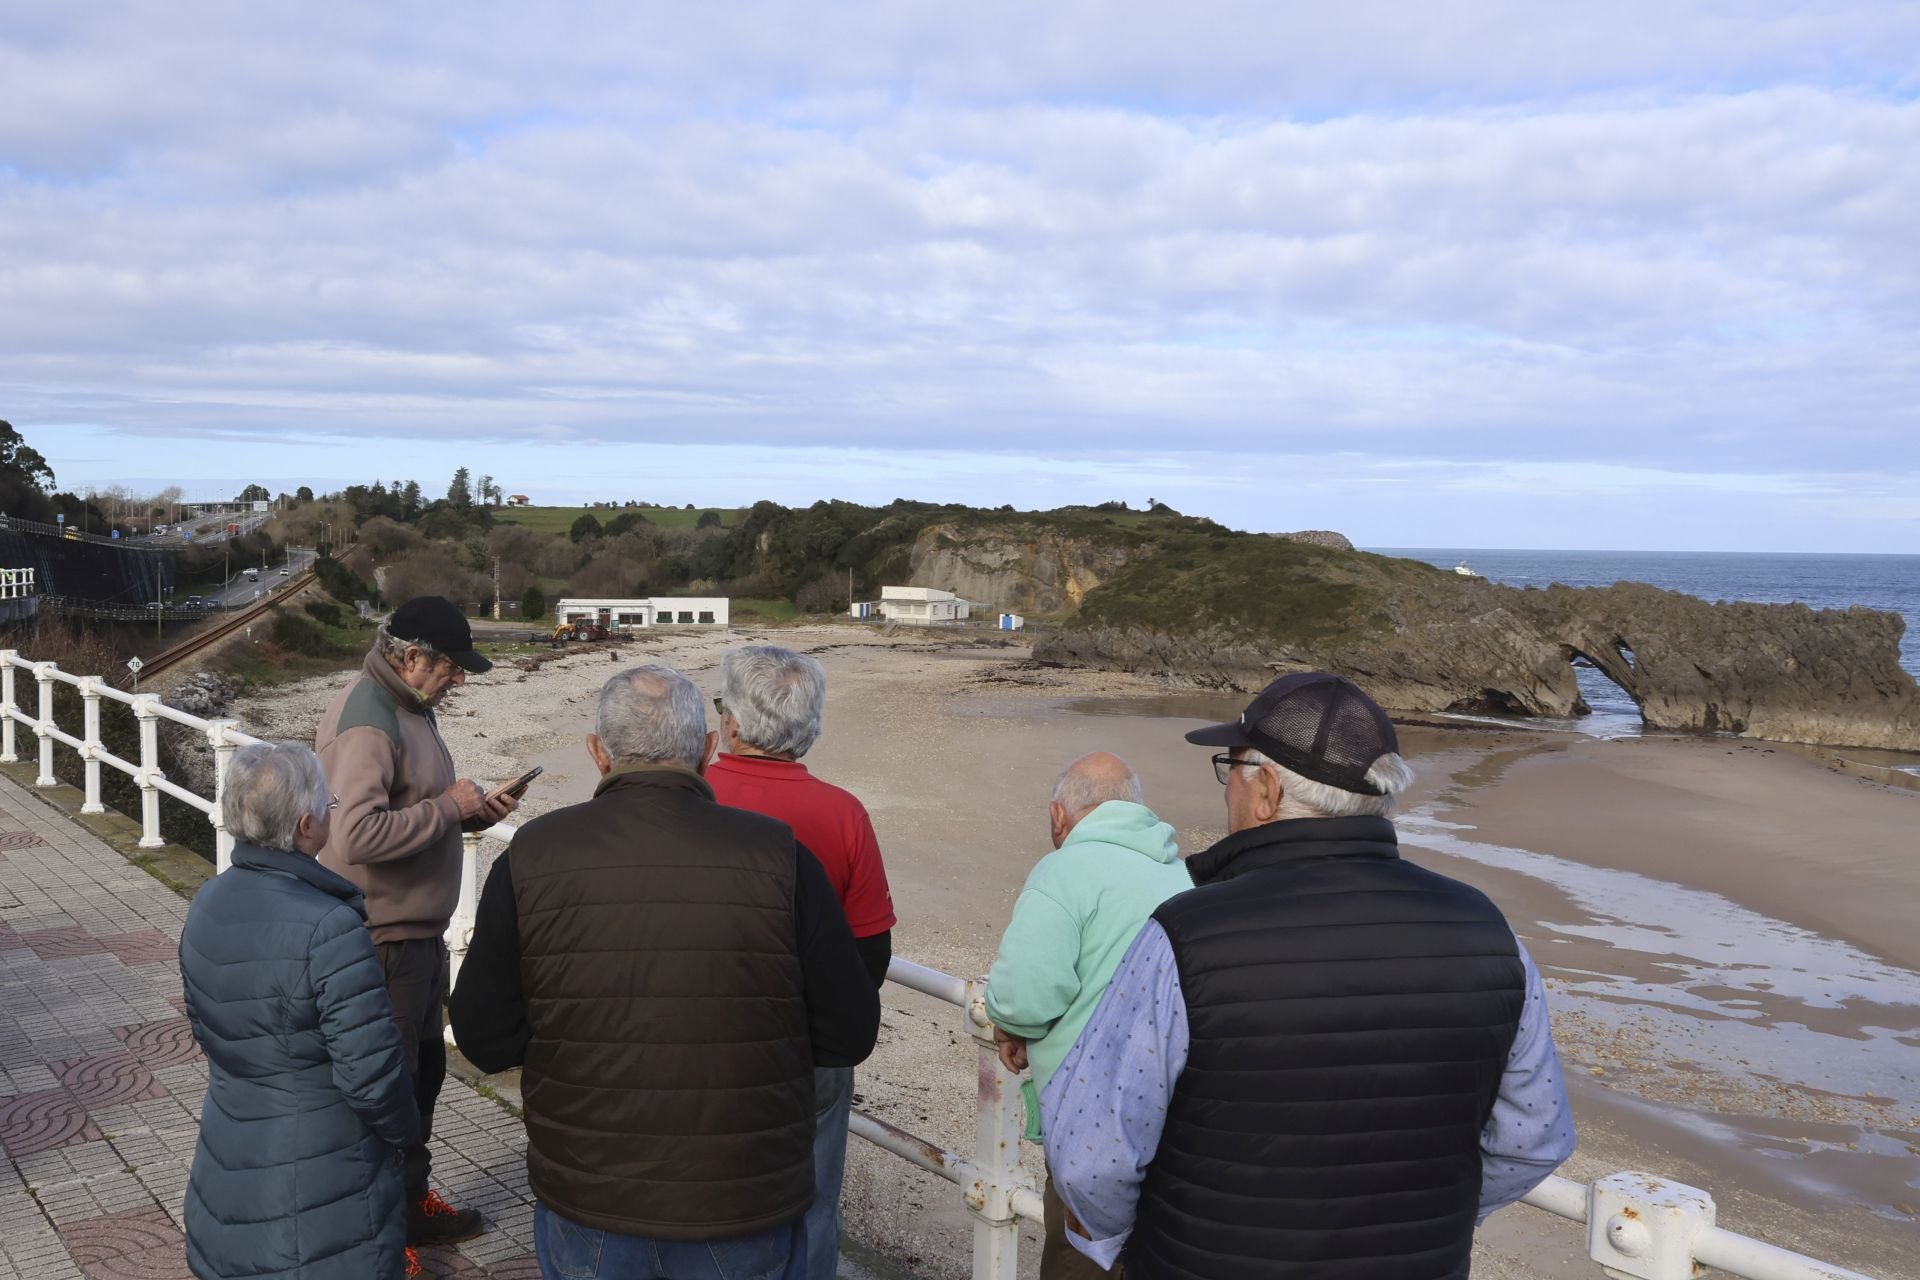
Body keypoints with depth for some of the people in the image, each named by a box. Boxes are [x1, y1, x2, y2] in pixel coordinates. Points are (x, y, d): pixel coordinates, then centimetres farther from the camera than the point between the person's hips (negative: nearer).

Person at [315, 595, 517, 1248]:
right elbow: (359, 833, -34)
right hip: (381, 939, -10)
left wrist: (469, 811, 2)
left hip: (419, 931, 10)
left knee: (424, 1067, 22)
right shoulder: (364, 722, -22)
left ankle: (410, 1199, 39)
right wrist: (450, 807, -23)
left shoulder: (408, 707, 9)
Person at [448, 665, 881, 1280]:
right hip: (748, 1214, -1)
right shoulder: (777, 855, -15)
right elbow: (849, 1035, -8)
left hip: (584, 1209, 1)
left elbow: (484, 1039, -5)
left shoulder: (531, 857, -11)